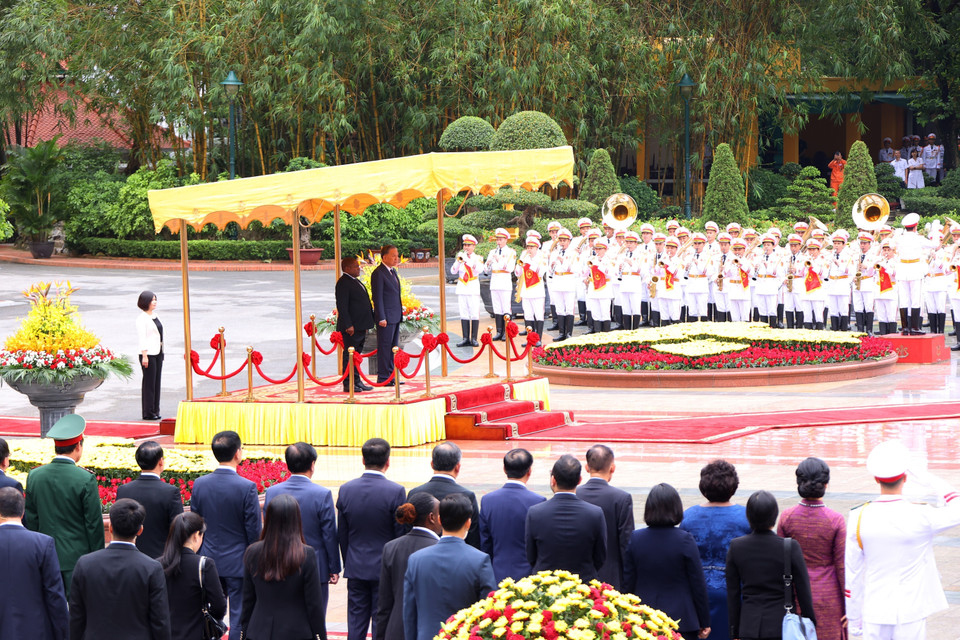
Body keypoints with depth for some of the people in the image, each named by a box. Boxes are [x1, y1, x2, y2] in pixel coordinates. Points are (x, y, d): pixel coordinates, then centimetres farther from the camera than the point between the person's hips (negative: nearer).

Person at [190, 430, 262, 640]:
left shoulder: (200, 484, -2)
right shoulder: (247, 487, -16)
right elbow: (254, 530, -11)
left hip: (209, 560, 5)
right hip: (238, 563, -5)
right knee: (239, 616, 1)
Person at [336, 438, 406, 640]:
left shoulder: (346, 490, -2)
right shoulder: (395, 491, -14)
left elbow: (342, 534, 5)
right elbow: (401, 534, -9)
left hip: (355, 568, 3)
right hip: (385, 569, -3)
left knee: (356, 623, 9)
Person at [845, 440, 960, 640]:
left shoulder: (859, 518, -6)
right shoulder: (921, 517, -14)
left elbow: (852, 573, 0)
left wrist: (854, 617, 11)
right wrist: (930, 480, 4)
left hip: (874, 616, 2)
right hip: (911, 615, -2)